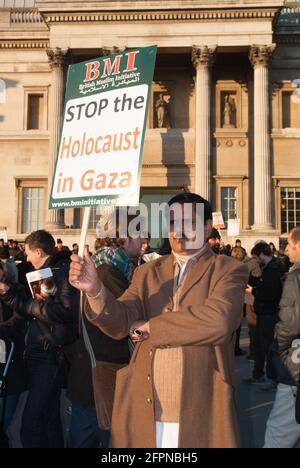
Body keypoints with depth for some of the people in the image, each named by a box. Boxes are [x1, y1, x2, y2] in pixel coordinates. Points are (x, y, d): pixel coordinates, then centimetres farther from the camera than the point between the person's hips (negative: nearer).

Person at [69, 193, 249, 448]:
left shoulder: (229, 271, -3)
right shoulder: (147, 273, 9)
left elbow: (217, 321, -21)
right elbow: (120, 323, -3)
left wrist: (149, 326, -10)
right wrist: (96, 290, -23)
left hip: (200, 414, -3)